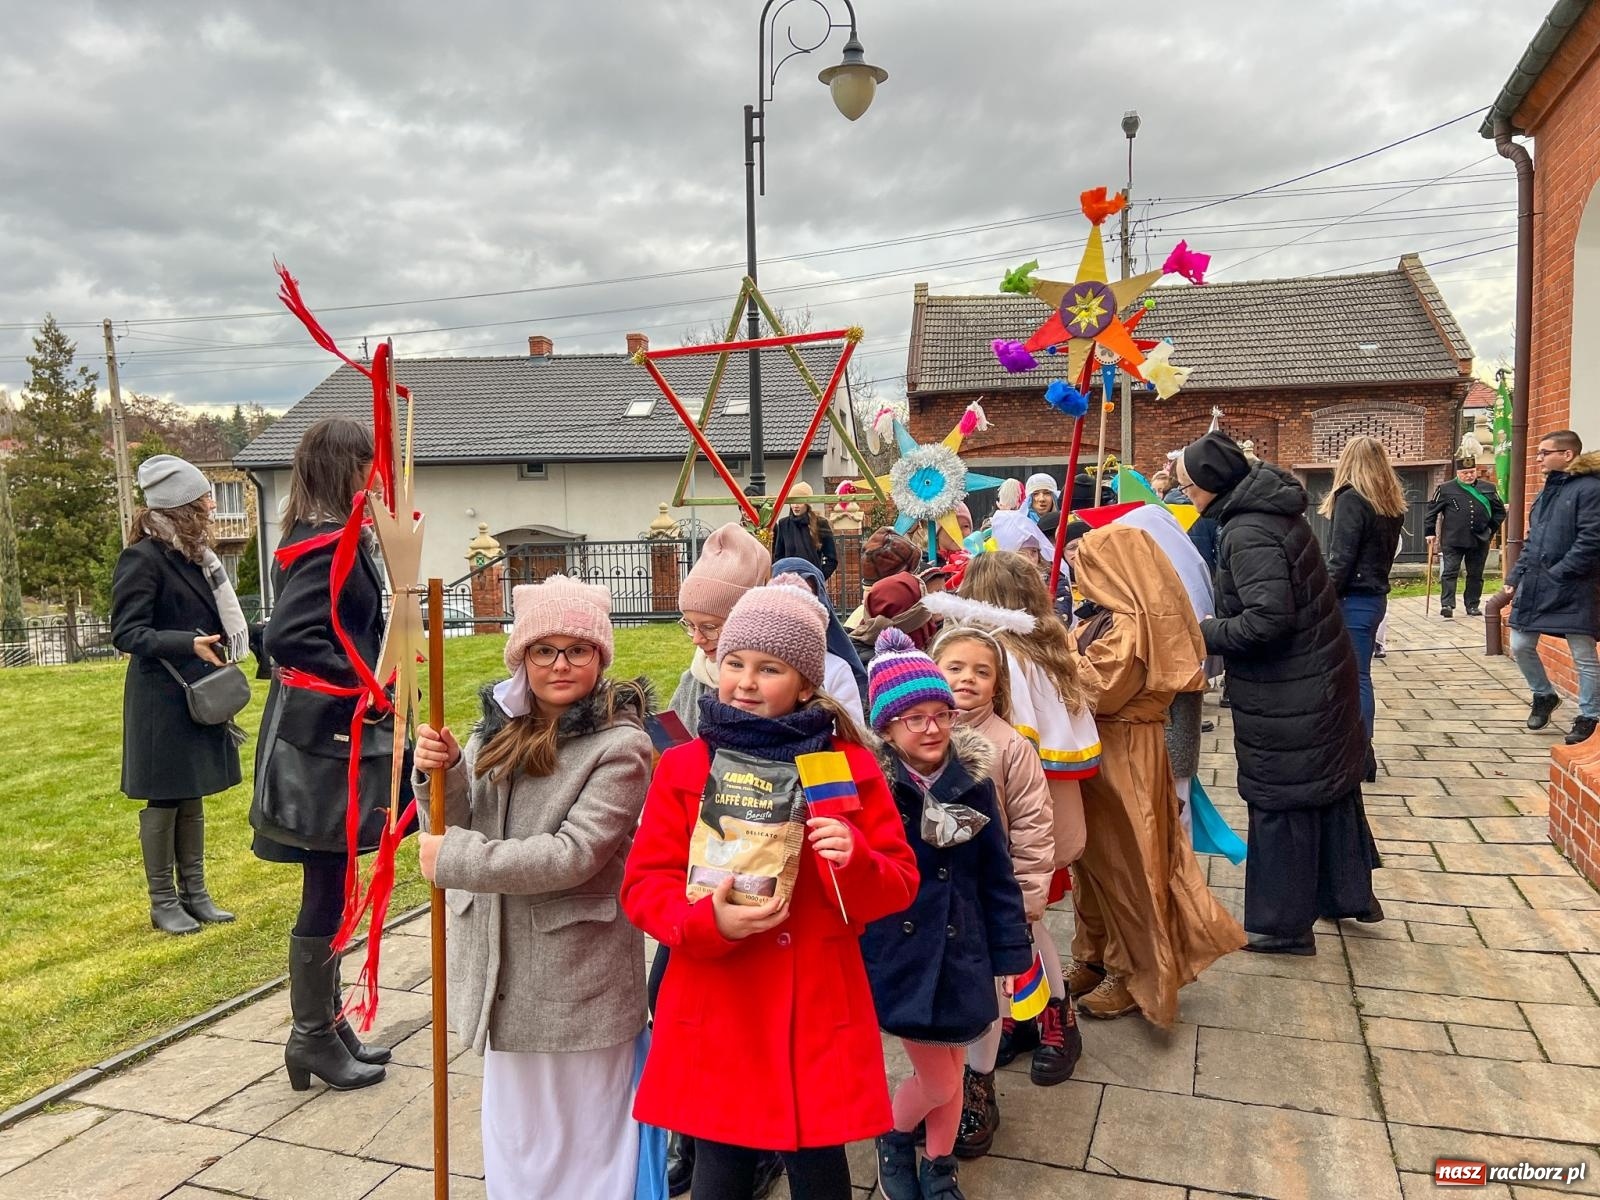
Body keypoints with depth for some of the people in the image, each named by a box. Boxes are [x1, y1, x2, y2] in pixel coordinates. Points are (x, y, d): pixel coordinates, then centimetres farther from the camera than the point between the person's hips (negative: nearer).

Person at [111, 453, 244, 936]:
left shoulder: (193, 555, 11)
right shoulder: (143, 558, -14)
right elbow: (126, 632, -17)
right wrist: (188, 643, -28)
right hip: (162, 702, -8)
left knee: (192, 797, 14)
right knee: (163, 801, 3)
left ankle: (194, 893, 24)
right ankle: (162, 902, 16)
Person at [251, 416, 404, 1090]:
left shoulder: (320, 539, 12)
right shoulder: (331, 545, -18)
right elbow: (284, 636, -28)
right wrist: (369, 681, -22)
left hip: (331, 737, 10)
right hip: (324, 743, -10)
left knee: (330, 890, 17)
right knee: (326, 896, 2)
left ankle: (328, 1025, 30)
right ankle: (313, 1038, 17)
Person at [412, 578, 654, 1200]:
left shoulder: (620, 744, -18)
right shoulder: (498, 727, 1)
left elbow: (574, 854, -24)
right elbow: (461, 827, 4)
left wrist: (453, 861, -19)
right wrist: (440, 774, -17)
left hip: (577, 979, -6)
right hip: (502, 969, 6)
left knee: (579, 1129, 12)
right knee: (513, 1124, 25)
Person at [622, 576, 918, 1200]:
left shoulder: (849, 764, -1)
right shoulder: (681, 768, -2)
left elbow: (899, 883, 2)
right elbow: (643, 886, -2)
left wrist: (855, 861, -20)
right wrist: (709, 920, -20)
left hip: (818, 1014, 0)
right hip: (715, 1015, 0)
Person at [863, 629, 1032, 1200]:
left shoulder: (972, 779, -4)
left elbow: (997, 874, 3)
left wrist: (1010, 953, 4)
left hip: (961, 952, 3)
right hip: (900, 956, -3)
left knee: (948, 1075, 17)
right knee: (938, 1082, 4)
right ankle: (894, 1140, 37)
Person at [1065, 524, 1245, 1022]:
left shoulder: (1129, 626, -22)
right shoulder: (1112, 618, 9)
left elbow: (1096, 689, -25)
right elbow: (1085, 675, 12)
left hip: (1123, 758, -10)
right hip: (1103, 752, 10)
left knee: (1124, 863, 4)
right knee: (1095, 858, 18)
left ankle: (1135, 973, 19)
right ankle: (1098, 958, 32)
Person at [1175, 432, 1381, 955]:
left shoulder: (1247, 533, -24)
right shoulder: (1272, 511, 6)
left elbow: (1268, 617, -30)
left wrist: (1206, 631, -17)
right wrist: (1219, 622, 11)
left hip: (1286, 696, -10)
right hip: (1322, 676, 10)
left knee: (1279, 802, 4)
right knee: (1330, 784, 22)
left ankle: (1284, 923, 18)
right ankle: (1348, 893, 39)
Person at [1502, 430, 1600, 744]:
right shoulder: (1546, 491, 16)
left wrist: (1556, 575, -17)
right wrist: (1515, 577, 11)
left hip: (1573, 590, -8)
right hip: (1534, 587, 8)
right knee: (1520, 647, 11)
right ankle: (1544, 696, 32)